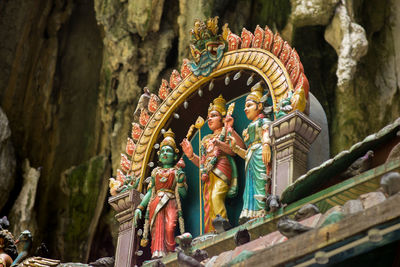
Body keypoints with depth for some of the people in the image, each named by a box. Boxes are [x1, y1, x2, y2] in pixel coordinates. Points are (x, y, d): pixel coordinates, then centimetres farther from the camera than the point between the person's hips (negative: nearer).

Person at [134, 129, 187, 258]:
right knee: (158, 229, -21)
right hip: (156, 203, 2)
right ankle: (158, 255, -34)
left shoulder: (177, 171, 17)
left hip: (171, 203, -2)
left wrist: (180, 181, -7)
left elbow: (183, 193, 10)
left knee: (170, 227, -27)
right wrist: (140, 208, 11)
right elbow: (150, 192, 21)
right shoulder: (156, 172, 25)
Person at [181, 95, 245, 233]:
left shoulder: (226, 132, 13)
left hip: (221, 168, -6)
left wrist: (230, 130, -15)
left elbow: (240, 148, -5)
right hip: (208, 173, 6)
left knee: (216, 196, -30)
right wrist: (191, 155, 11)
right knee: (208, 203, -9)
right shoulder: (206, 139, 30)